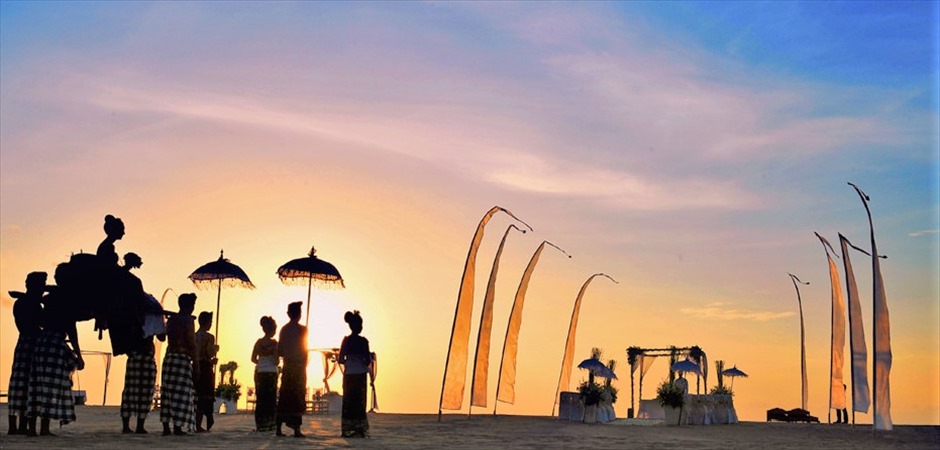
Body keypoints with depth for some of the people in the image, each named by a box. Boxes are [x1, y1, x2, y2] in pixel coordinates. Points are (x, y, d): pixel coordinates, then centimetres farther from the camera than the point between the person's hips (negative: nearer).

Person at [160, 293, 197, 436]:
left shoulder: (171, 319, 13)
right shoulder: (187, 320, -7)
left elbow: (165, 336, 17)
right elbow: (191, 342, -11)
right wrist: (195, 361, -9)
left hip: (169, 357, 7)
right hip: (183, 357, -7)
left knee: (167, 391, 7)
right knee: (181, 393, -4)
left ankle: (166, 427, 7)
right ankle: (177, 427, -7)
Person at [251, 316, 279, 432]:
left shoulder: (259, 342, 3)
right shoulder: (274, 343, -10)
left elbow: (253, 359, 4)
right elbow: (276, 361, -11)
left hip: (260, 373, 4)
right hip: (271, 373, -4)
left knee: (260, 399, 8)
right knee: (271, 399, 4)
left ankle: (260, 424, 7)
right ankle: (269, 423, 2)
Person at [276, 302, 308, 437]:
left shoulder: (284, 329, 6)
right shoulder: (302, 329, -8)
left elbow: (279, 351, 7)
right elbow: (303, 350, -9)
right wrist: (304, 364, 4)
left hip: (287, 367, 5)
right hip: (299, 367, -4)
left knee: (284, 397, 7)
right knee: (298, 398, -2)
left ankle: (279, 428, 6)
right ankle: (296, 429, -6)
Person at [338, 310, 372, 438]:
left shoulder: (346, 340, 2)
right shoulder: (363, 341, -9)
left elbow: (341, 360, 2)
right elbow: (368, 361, -10)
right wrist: (370, 357, 11)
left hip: (348, 375, 3)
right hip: (360, 375, -3)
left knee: (348, 402, 8)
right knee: (359, 402, 3)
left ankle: (347, 430, 6)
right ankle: (359, 429, 0)